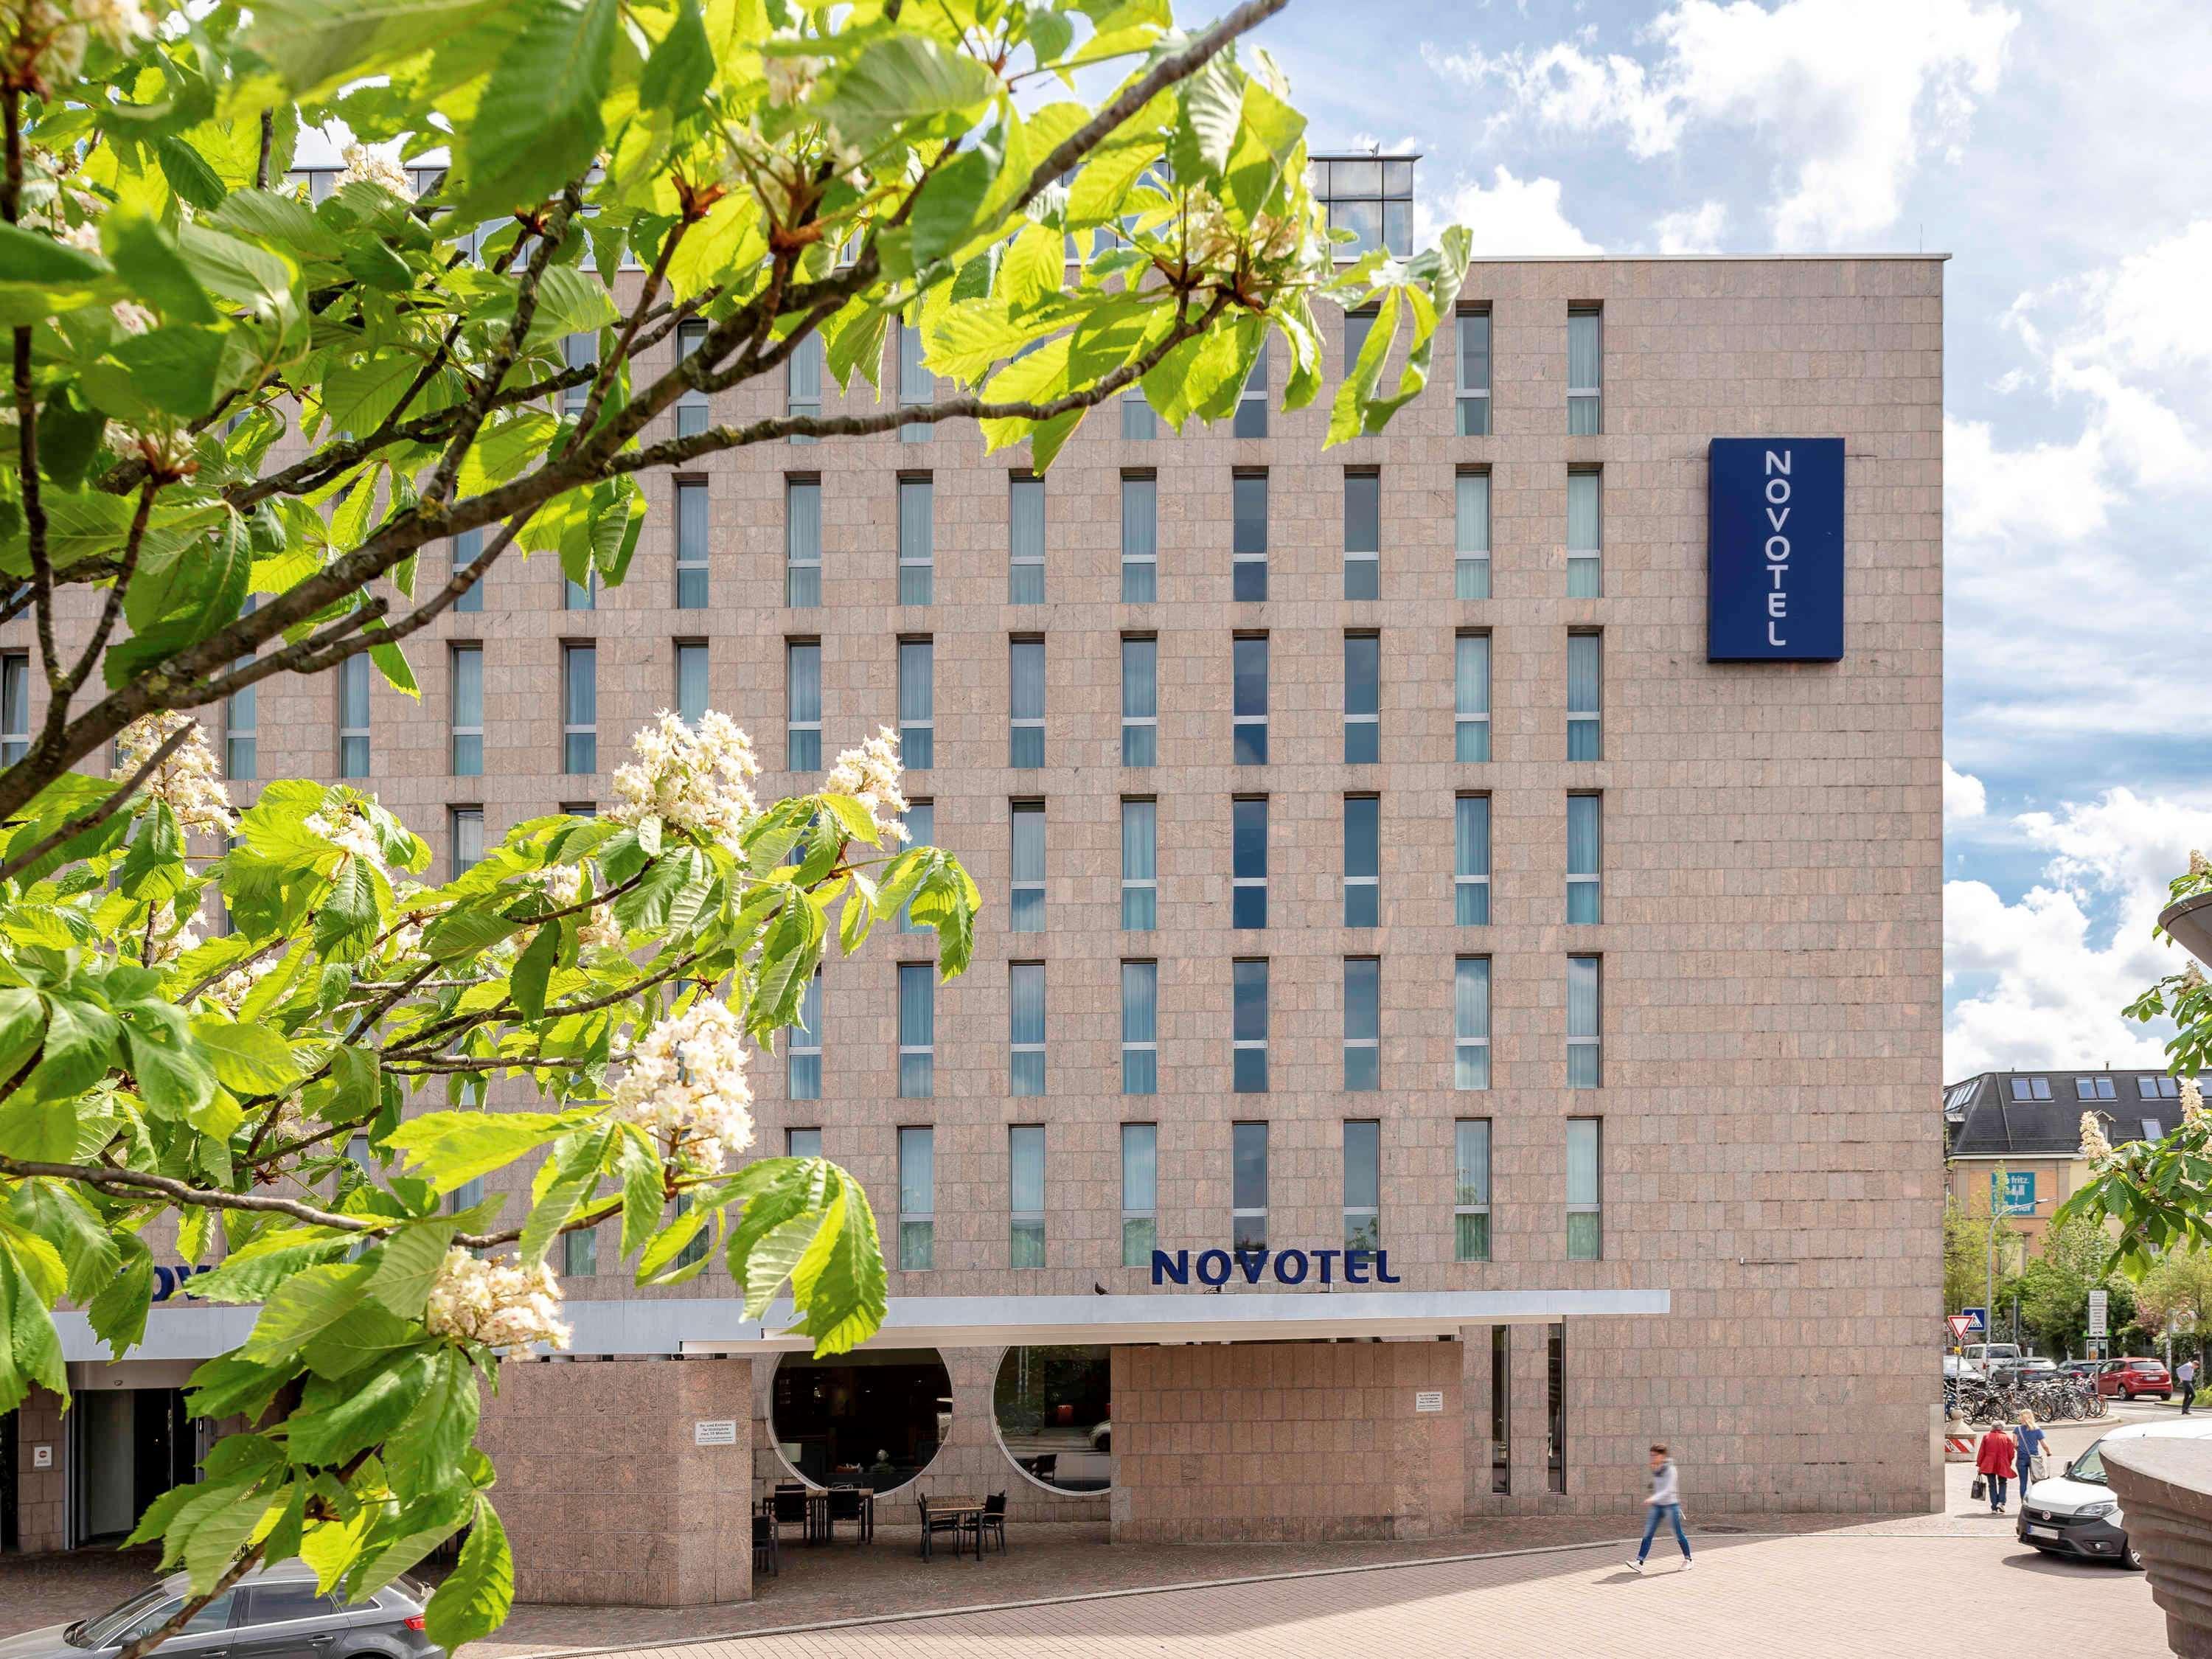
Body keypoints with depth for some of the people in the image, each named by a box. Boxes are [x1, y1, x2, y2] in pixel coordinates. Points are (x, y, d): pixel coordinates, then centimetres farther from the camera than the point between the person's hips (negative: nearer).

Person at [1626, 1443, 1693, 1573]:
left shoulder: (1670, 1470, -16)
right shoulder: (1655, 1470, 5)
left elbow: (1668, 1490, -25)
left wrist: (1653, 1499, -36)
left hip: (1670, 1505, -6)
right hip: (1657, 1506, 6)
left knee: (1678, 1534, 7)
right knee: (1648, 1534, -4)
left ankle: (1688, 1560, 27)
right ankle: (1639, 1563, -9)